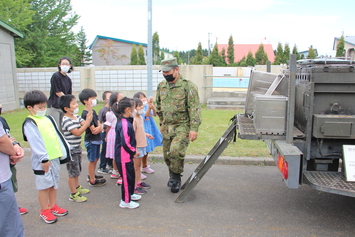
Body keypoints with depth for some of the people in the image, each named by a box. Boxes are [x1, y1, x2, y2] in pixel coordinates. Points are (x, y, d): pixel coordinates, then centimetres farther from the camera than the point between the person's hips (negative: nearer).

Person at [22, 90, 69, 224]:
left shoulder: (48, 119, 11)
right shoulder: (30, 123, -11)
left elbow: (57, 136, 13)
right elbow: (35, 142, -18)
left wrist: (63, 151, 10)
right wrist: (44, 159, -22)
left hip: (55, 157, 7)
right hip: (42, 161, -7)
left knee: (54, 183, 16)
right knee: (44, 186, 4)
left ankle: (53, 206, 32)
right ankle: (44, 211, 19)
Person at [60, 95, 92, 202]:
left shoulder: (76, 117, 6)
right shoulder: (67, 120, -21)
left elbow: (84, 124, -3)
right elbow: (77, 132, -27)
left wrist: (88, 120, -22)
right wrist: (87, 122, -31)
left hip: (77, 148, 9)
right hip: (71, 150, -9)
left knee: (77, 170, 23)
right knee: (73, 172, 1)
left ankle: (77, 187, 41)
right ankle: (73, 194, 13)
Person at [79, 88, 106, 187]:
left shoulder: (93, 112, 9)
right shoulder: (86, 114, -20)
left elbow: (99, 125, 11)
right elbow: (94, 131, -22)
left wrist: (98, 127, -9)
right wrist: (100, 127, -5)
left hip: (96, 139, 9)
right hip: (91, 140, -9)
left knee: (96, 158, 20)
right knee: (92, 160, 3)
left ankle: (91, 175, 37)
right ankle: (92, 181, 15)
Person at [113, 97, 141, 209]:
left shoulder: (126, 121, 8)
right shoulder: (124, 124, -24)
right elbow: (125, 143, -26)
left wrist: (134, 150, 10)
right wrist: (133, 151, -13)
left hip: (127, 156, 10)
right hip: (123, 157, -10)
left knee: (131, 175, 23)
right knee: (127, 178, 3)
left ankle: (130, 194, 42)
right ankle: (126, 201, 18)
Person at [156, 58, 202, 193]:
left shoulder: (187, 86, -9)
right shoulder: (161, 86, 10)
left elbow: (195, 108, -13)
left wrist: (194, 128, -19)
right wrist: (162, 124, 22)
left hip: (182, 126, -6)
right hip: (167, 127, 6)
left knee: (176, 150, -25)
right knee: (167, 155, 10)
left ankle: (176, 176, -1)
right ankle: (174, 181, 30)